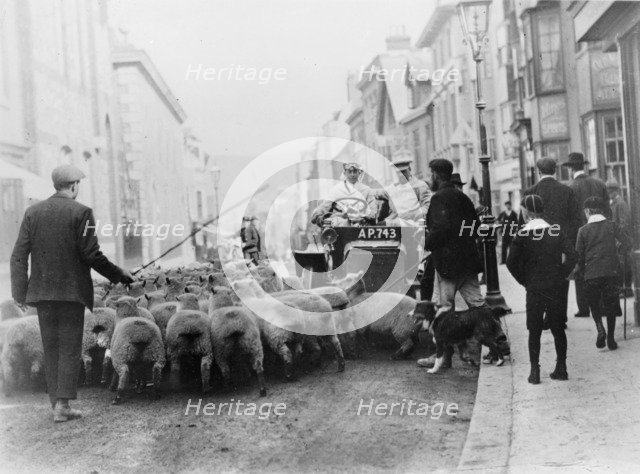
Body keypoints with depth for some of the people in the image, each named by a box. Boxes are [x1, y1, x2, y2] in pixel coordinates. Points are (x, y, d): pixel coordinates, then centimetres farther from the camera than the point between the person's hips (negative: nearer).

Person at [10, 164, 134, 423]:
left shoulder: (33, 212, 5)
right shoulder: (81, 212, -8)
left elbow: (19, 256, 3)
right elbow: (91, 255, -12)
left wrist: (20, 292, 6)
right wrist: (118, 274, 0)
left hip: (41, 291, 4)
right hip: (71, 290, -4)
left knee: (51, 348, 12)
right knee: (70, 348, 2)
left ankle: (57, 403, 14)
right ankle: (62, 404, -4)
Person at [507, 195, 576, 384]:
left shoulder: (522, 235, -6)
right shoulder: (557, 231, 2)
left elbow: (511, 262, -9)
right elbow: (571, 255, -8)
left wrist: (524, 281, 2)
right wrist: (562, 275, 1)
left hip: (535, 289, -2)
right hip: (557, 288, 2)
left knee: (534, 331, 5)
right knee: (558, 328, 12)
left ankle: (534, 371, 1)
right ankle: (561, 368, 14)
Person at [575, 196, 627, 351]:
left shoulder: (583, 230, -3)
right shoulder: (611, 226, 1)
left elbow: (579, 255, -1)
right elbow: (625, 244, 5)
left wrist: (578, 271, 14)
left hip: (591, 274, -1)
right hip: (611, 272, 1)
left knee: (594, 304, 14)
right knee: (611, 304, 12)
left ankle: (600, 328, -9)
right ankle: (611, 338, 11)